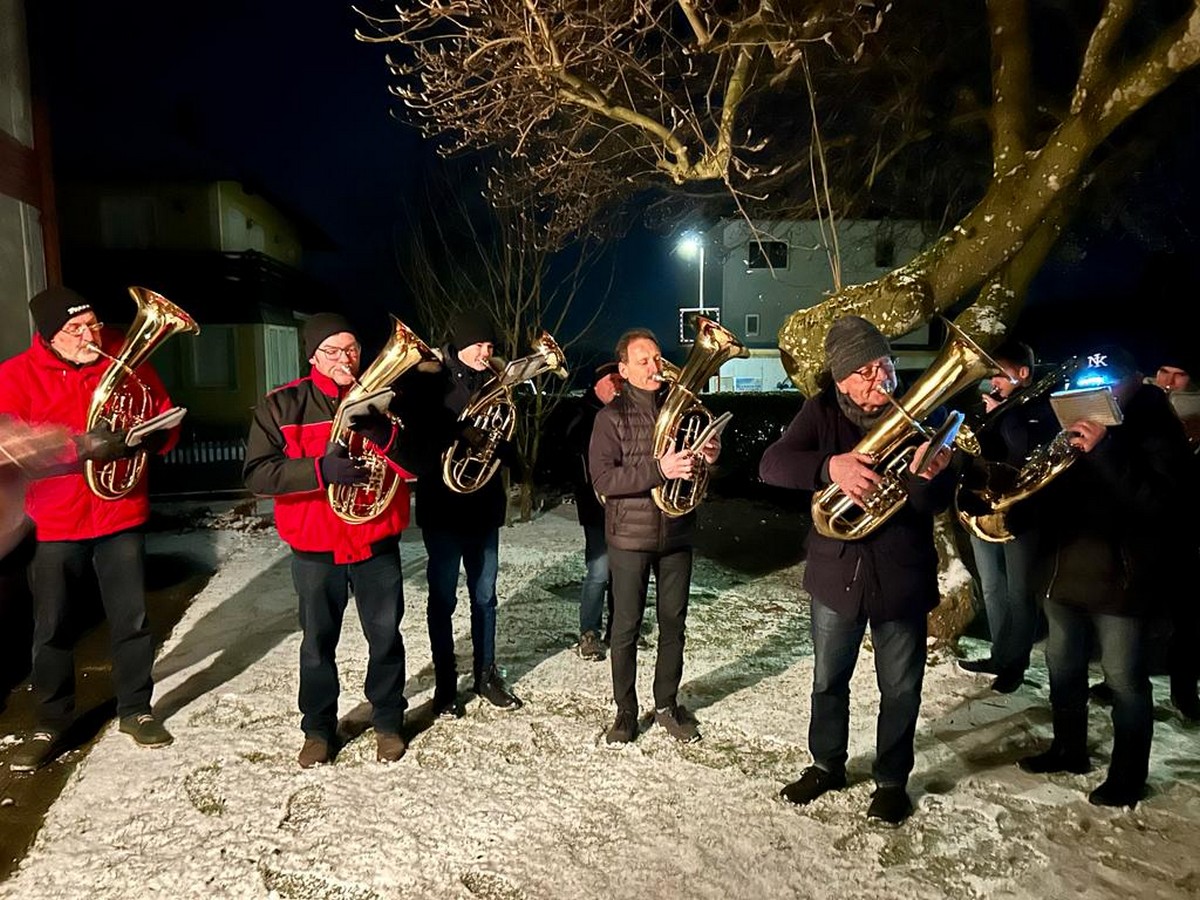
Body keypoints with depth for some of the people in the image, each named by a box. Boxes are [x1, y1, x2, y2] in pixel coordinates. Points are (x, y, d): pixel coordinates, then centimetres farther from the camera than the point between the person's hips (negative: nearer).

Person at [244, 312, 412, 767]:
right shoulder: (281, 405, -3)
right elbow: (257, 474, -12)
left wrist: (382, 434, -25)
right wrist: (321, 469, -25)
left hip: (377, 543, 1)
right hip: (315, 548, 0)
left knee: (386, 637, 10)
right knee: (318, 644, 12)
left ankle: (388, 721, 30)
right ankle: (318, 728, 31)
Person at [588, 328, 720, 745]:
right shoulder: (612, 416, -6)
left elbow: (694, 469, 16)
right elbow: (602, 479, -16)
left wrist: (709, 457, -9)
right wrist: (659, 469, -27)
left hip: (677, 534, 4)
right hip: (630, 537, -4)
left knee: (673, 624, 12)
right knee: (626, 628, 6)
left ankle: (667, 705, 30)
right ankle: (626, 711, 22)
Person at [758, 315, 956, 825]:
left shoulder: (920, 413, -9)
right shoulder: (823, 412, -7)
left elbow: (935, 503, -15)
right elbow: (771, 465, -20)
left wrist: (924, 477, -39)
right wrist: (830, 466, -37)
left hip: (902, 577, -1)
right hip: (836, 572, 1)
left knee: (900, 691, 14)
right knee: (828, 681, 18)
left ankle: (892, 781, 37)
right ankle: (827, 764, 41)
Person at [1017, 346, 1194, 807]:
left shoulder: (1155, 431, -9)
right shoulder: (1073, 426, 8)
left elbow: (1161, 502, -23)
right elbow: (1043, 490, 10)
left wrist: (1104, 449, -30)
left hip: (1119, 580, -6)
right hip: (1065, 573, 7)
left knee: (1123, 679, 4)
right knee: (1063, 667, 18)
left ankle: (1128, 775, 21)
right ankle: (1068, 749, 37)